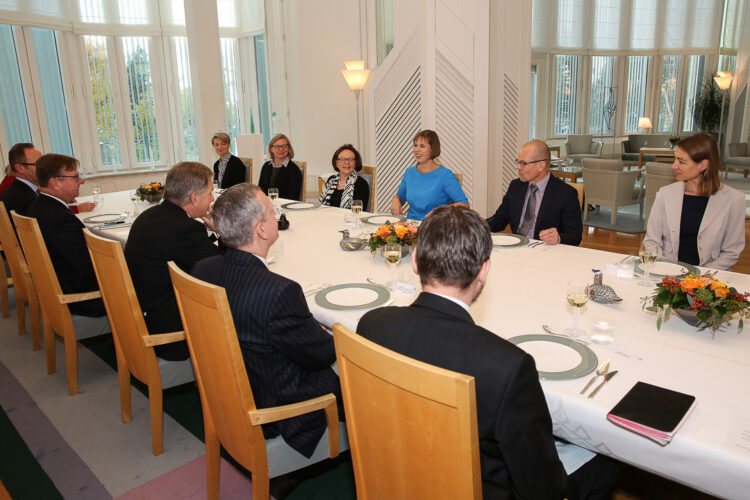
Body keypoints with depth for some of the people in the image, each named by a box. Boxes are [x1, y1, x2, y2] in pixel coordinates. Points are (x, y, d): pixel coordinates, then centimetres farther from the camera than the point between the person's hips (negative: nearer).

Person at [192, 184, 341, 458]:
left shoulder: (202, 270, -11)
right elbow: (322, 353, -20)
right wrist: (328, 334, 4)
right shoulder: (280, 291, -35)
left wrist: (312, 329, 5)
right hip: (271, 411, -7)